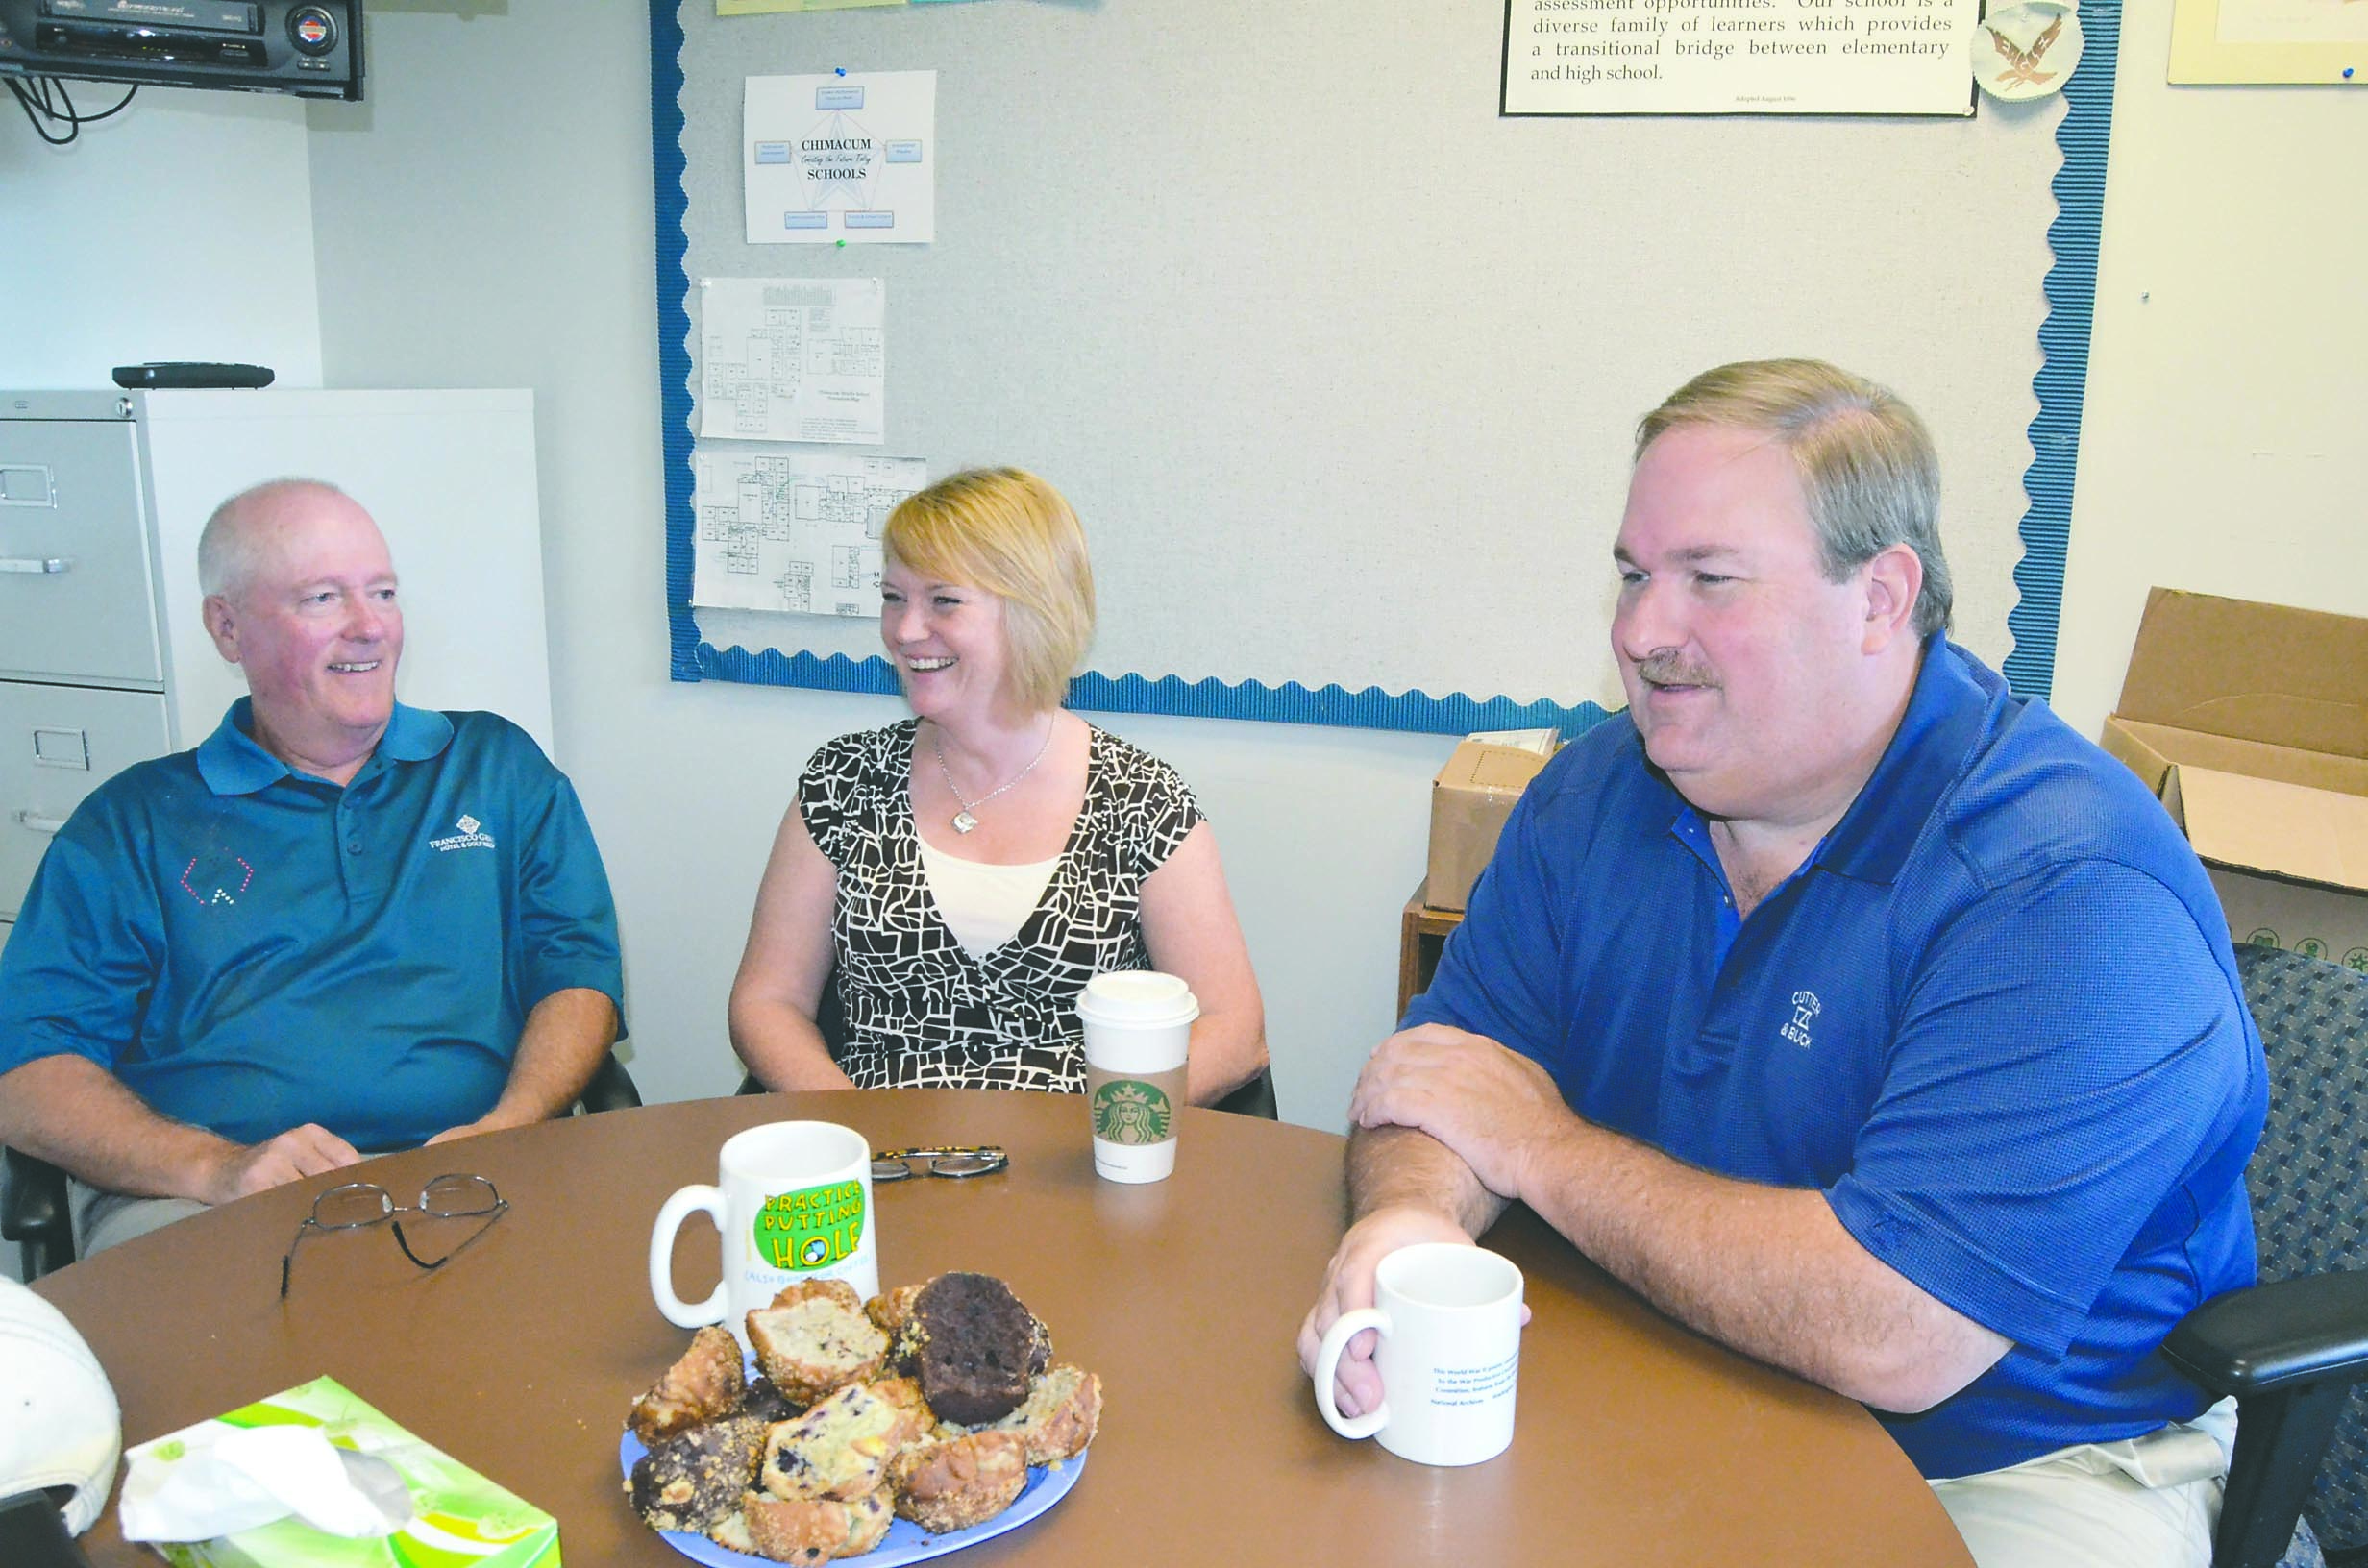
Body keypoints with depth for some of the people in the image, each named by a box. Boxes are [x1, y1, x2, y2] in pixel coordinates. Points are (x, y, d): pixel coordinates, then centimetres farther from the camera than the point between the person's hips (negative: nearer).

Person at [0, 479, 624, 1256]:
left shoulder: (498, 766, 16)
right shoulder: (133, 822, 13)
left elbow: (579, 975, 10)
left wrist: (505, 1130, -10)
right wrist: (213, 1165, -14)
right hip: (191, 1203, -1)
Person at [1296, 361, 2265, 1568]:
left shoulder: (2073, 892, -24)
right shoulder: (1598, 790, -2)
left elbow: (1893, 1341, -31)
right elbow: (1437, 1075, -3)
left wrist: (1541, 1146, -20)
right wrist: (1408, 1213, -28)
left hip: (2002, 1462, -3)